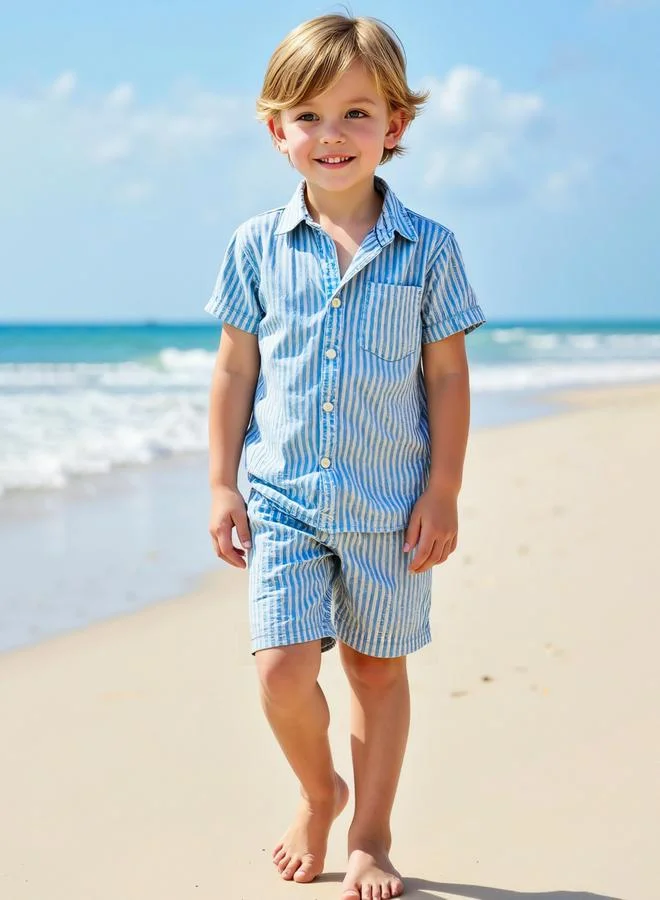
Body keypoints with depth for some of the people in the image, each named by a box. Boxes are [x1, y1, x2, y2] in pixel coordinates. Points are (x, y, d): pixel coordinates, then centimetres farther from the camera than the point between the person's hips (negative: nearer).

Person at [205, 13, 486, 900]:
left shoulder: (428, 249, -4)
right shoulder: (257, 247, 0)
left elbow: (448, 377, 0)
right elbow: (235, 369, 5)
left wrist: (443, 492, -3)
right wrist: (222, 485, 3)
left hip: (389, 504, 0)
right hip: (283, 498, 1)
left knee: (379, 667, 10)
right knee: (283, 670, -7)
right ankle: (318, 792, 24)